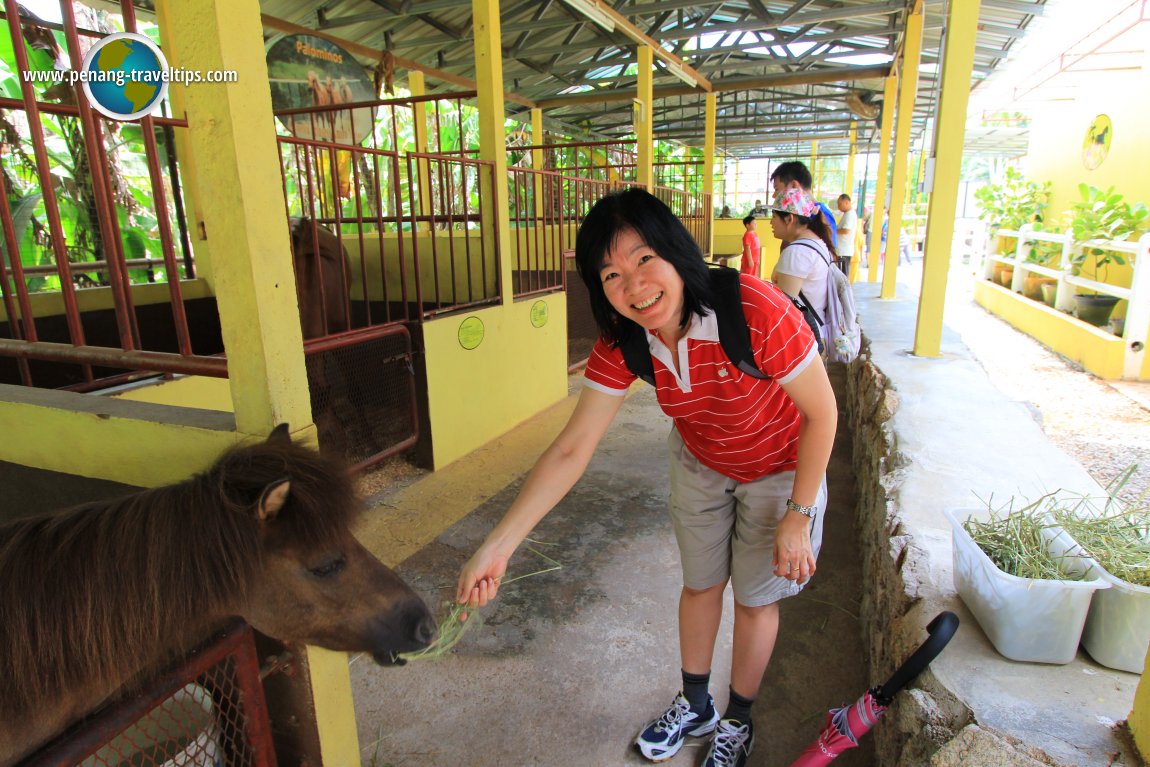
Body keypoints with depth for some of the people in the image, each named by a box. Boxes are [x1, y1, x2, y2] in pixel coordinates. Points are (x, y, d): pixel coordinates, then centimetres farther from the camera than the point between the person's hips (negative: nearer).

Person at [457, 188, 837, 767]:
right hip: (699, 463, 4)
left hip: (779, 468, -3)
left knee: (754, 599, 12)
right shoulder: (621, 344, -24)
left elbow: (821, 412, -24)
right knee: (700, 584, 19)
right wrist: (497, 547, -30)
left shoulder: (756, 311, -38)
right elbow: (571, 449, -25)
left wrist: (797, 516, -19)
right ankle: (695, 704, 46)